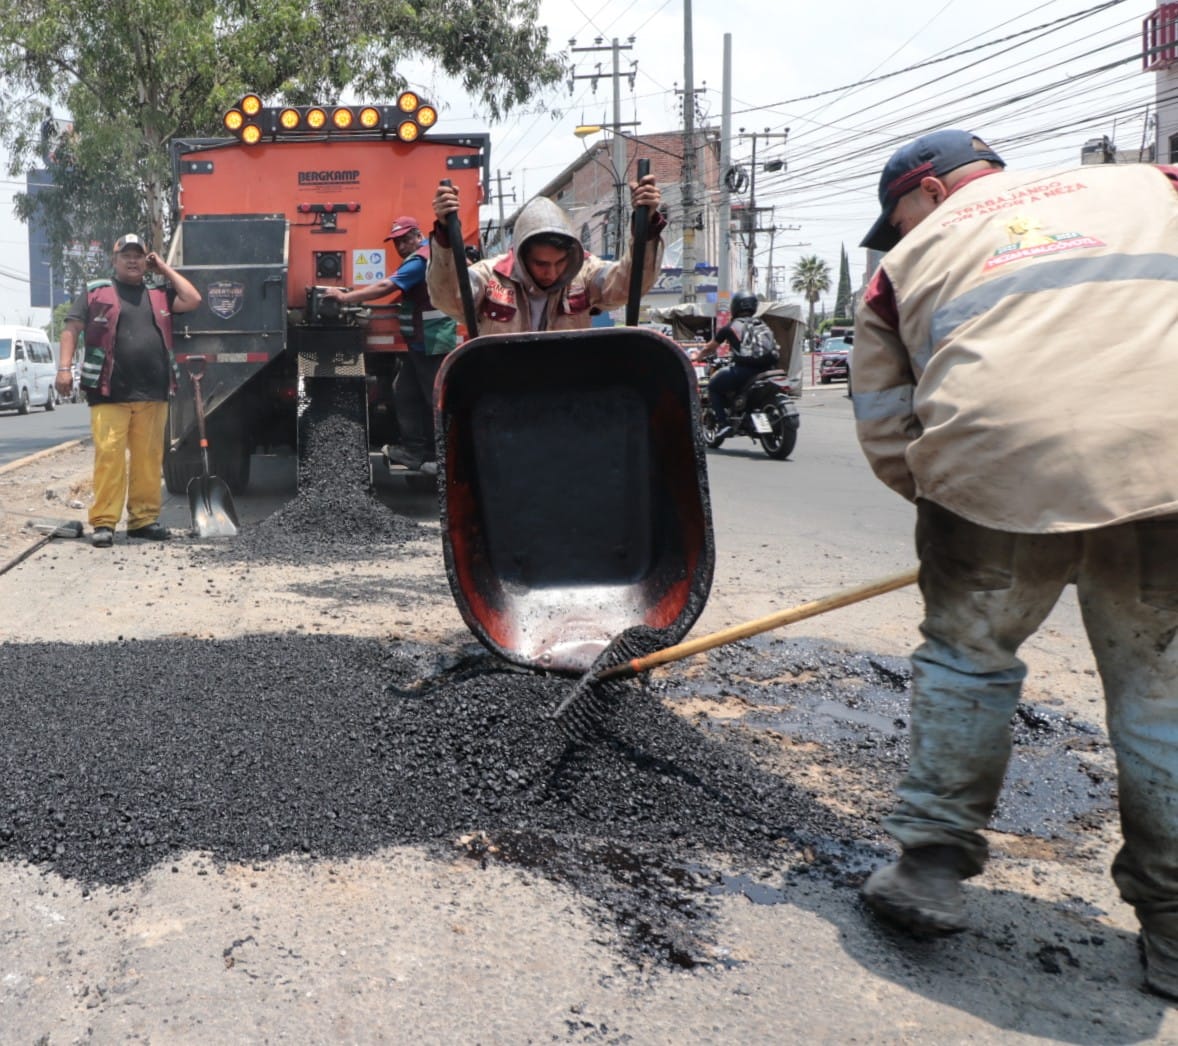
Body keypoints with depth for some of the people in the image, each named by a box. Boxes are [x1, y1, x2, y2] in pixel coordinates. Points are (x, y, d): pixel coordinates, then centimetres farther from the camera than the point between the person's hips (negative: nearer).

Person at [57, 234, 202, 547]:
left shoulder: (158, 295, 19)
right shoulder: (96, 292, 9)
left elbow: (193, 300, 5)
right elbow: (72, 329, 6)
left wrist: (165, 269, 11)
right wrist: (65, 368, -6)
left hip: (153, 394, 4)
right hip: (110, 393, -3)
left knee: (149, 458, 5)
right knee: (109, 456, -8)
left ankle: (144, 518, 12)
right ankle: (103, 522, -5)